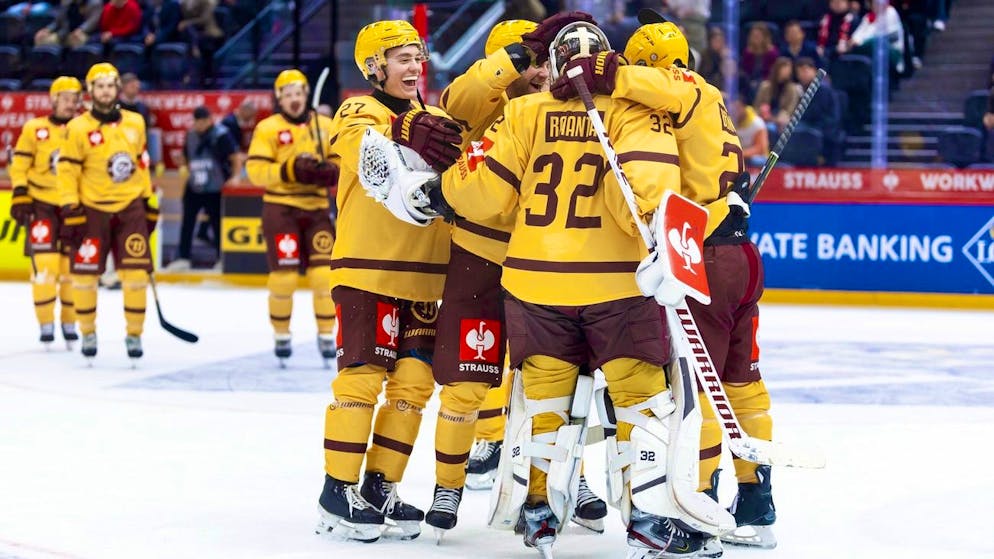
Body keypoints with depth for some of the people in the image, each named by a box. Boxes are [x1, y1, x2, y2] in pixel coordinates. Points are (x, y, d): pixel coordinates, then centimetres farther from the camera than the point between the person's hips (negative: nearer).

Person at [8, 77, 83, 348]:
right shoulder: (34, 129, 1)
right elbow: (19, 166, 0)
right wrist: (20, 197, -8)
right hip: (42, 205, -2)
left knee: (72, 267, 4)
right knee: (45, 264, -10)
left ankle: (70, 323, 16)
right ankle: (46, 324, -1)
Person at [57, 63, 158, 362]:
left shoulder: (135, 123, 8)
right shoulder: (78, 128, -5)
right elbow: (67, 171, -6)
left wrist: (150, 202, 14)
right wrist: (70, 211, -12)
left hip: (130, 208, 2)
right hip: (92, 210, -2)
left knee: (136, 273, -5)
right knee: (84, 273, 0)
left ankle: (134, 334, 7)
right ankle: (88, 333, 17)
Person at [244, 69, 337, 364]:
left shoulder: (325, 126, 10)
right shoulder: (268, 128, 0)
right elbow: (255, 170, -8)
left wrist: (331, 172, -12)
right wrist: (290, 171, -21)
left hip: (316, 207, 3)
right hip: (280, 207, -3)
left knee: (324, 272, -4)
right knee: (284, 274, -5)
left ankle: (327, 335, 7)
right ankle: (282, 335, 13)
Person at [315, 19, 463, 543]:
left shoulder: (437, 122, 18)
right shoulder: (359, 112, -2)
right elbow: (364, 148, -26)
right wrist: (407, 134, -47)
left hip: (424, 278, 6)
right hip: (368, 272, -6)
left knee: (413, 383, 5)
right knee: (363, 378, -7)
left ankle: (380, 488, 14)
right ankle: (338, 492, 0)